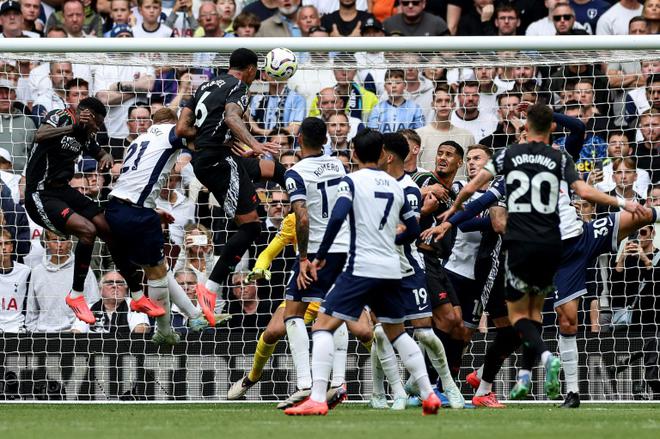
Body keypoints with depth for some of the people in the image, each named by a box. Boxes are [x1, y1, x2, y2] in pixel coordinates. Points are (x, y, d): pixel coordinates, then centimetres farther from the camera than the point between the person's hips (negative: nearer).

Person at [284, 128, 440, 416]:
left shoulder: (352, 181, -3)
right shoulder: (396, 186, 14)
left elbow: (337, 217, -18)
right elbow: (413, 230, 19)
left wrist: (320, 256, -9)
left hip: (361, 268, -6)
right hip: (391, 271, 6)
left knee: (323, 326, -5)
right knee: (396, 332, 21)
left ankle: (317, 399, -18)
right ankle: (428, 396, 17)